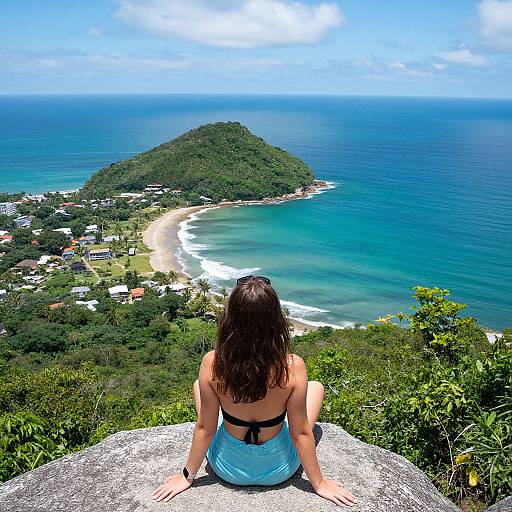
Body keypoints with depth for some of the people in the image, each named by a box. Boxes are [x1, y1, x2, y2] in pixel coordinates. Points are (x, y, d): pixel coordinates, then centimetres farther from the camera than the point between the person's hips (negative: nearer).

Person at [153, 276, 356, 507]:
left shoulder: (211, 364, -26)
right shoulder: (293, 367, -28)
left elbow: (205, 428, -14)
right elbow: (301, 433, -17)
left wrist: (187, 476, 4)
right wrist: (319, 483, 1)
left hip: (227, 468, 1)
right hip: (277, 470, 0)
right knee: (316, 387, 21)